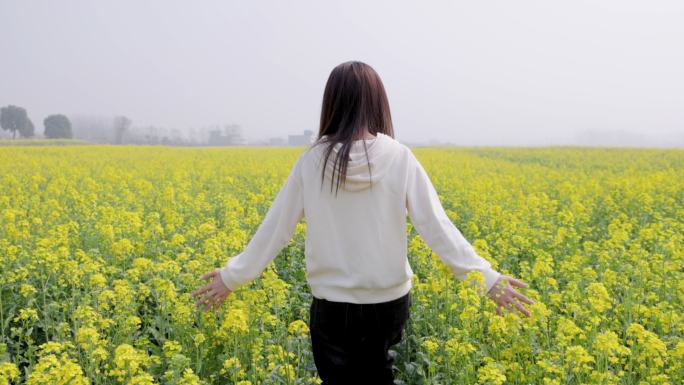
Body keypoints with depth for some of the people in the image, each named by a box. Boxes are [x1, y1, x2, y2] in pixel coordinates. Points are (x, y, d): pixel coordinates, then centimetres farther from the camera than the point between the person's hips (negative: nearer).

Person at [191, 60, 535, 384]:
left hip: (332, 305, 0)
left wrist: (234, 276, 10)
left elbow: (277, 226, -2)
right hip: (389, 303, 0)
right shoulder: (400, 158, -8)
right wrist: (487, 278, -5)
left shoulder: (312, 160, -6)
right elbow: (435, 226, -10)